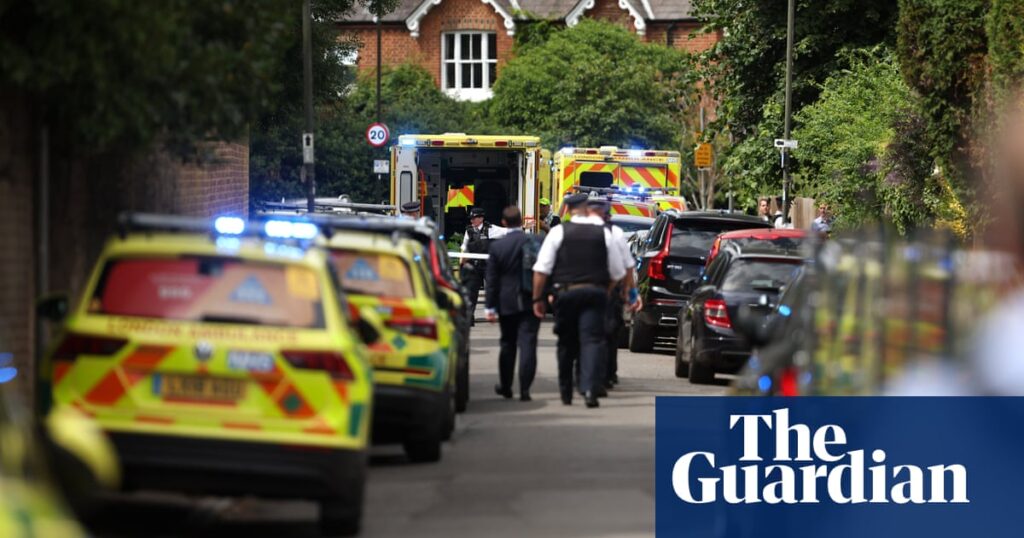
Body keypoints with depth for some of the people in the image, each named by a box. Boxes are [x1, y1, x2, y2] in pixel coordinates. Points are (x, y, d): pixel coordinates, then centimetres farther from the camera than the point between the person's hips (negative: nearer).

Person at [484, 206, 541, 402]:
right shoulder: (535, 243, -7)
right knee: (527, 344, -3)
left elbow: (491, 279, -2)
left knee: (507, 344, 16)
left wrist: (490, 306, 1)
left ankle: (505, 386, 25)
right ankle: (525, 389, -10)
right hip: (530, 302, -1)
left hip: (506, 303, 1)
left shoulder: (496, 246, -4)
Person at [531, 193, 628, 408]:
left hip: (566, 293, 0)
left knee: (566, 342, 13)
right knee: (592, 340, -3)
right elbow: (617, 272, 7)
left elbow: (542, 269, -4)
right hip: (595, 293, 0)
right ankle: (589, 388, -22)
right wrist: (605, 289, 22)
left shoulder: (559, 232, -1)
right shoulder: (603, 233, 3)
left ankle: (566, 393, 21)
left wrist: (538, 298, 1)